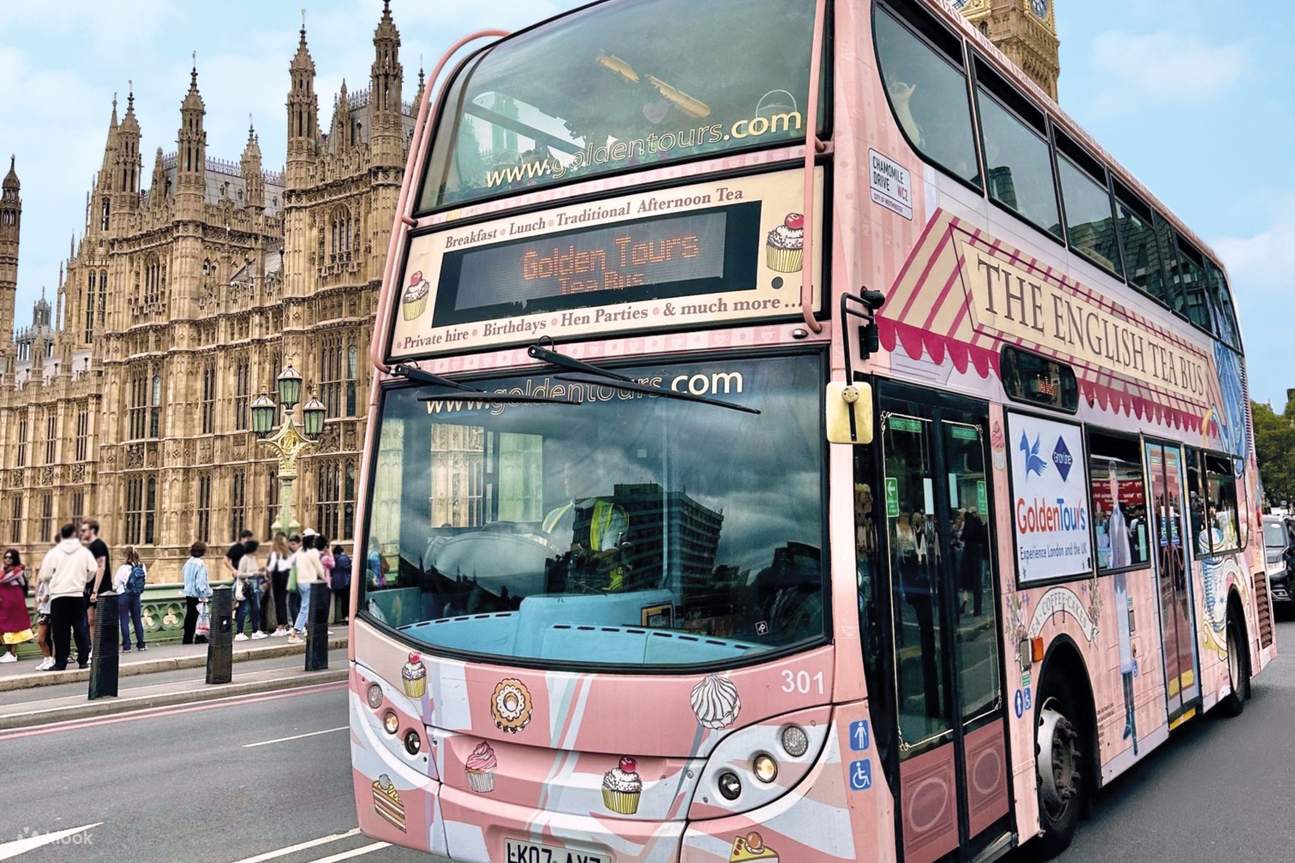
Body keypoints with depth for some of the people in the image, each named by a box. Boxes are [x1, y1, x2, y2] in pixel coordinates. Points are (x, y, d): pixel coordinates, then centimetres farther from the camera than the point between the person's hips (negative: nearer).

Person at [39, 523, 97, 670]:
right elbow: (93, 570, -3)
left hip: (58, 595, -1)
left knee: (60, 630, 3)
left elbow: (44, 576, 0)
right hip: (78, 594, 1)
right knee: (80, 627, 8)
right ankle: (83, 659, 8)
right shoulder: (84, 551, 3)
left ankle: (60, 662, 5)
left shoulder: (53, 552, 1)